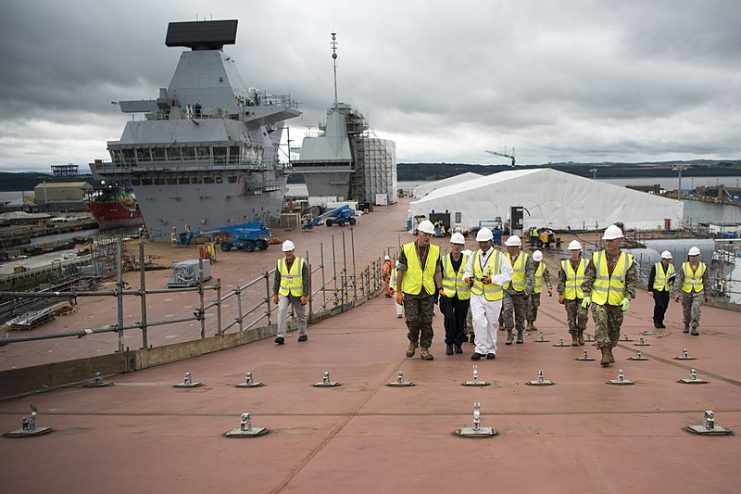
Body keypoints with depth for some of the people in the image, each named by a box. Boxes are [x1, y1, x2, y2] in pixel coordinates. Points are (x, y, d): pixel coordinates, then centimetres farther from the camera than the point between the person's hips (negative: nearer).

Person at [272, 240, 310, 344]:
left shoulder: (302, 263, -8)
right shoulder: (280, 263, 2)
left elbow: (307, 280, -8)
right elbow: (277, 279, 8)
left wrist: (305, 295, -13)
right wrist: (275, 294, 3)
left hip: (298, 294, -2)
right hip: (284, 293, 2)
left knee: (300, 315, 11)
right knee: (281, 311, -17)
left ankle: (302, 334, 29)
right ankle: (281, 336, -19)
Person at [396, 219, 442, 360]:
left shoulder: (435, 251, 4)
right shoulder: (407, 249, -4)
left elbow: (437, 272, 10)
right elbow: (400, 271, -1)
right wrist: (398, 291, -4)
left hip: (428, 292, 2)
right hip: (410, 291, -2)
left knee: (427, 322, 3)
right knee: (412, 320, -4)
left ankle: (425, 349, 12)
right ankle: (413, 342, 23)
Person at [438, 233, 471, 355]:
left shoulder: (468, 260, 1)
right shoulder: (443, 260, 3)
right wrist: (439, 291, 7)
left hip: (463, 297, 1)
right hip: (447, 295, -1)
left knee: (460, 321, 7)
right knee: (450, 318, -20)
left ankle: (458, 343, 30)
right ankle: (449, 343, -3)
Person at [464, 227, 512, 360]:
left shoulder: (500, 256, -2)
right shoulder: (473, 256, 9)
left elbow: (507, 275, -5)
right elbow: (468, 272, 16)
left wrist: (493, 279, -19)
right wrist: (467, 277, -8)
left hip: (493, 296, -1)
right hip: (476, 295, 1)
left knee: (492, 323, 8)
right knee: (478, 320, -14)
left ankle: (491, 350, 23)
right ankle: (480, 349, -7)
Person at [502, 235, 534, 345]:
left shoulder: (526, 258, -7)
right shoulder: (505, 258, 5)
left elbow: (531, 276, -9)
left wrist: (528, 291, -17)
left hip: (520, 291, -2)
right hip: (507, 290, 2)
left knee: (520, 314, 8)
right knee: (507, 311, -15)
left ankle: (520, 334, 25)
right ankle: (509, 334, -7)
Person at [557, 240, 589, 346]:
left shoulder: (586, 264, 2)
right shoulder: (564, 265, 2)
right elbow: (561, 281, 4)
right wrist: (560, 294, -3)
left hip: (582, 295, -1)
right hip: (569, 296, 1)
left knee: (582, 315, -12)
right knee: (571, 318, 4)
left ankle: (580, 333, 11)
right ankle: (574, 337, 15)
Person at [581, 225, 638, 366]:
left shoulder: (628, 260, 0)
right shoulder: (596, 257, 0)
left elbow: (632, 281, 0)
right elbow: (588, 278, 4)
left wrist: (627, 298, -12)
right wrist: (586, 295, -4)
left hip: (616, 302, 1)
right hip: (598, 300, -1)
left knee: (614, 329, 11)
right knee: (601, 324, -17)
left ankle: (609, 351, 31)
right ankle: (605, 354, -17)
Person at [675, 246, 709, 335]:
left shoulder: (703, 267, -10)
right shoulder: (684, 266, -12)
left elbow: (705, 281, 0)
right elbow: (680, 280, -9)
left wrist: (706, 295, 6)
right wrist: (678, 293, -13)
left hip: (698, 292, -1)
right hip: (686, 292, 1)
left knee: (696, 309, -18)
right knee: (687, 311, 12)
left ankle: (694, 329, -15)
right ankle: (686, 326, 37)